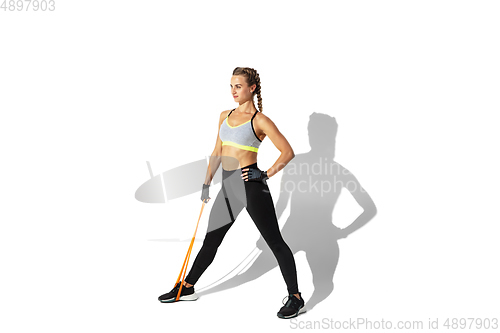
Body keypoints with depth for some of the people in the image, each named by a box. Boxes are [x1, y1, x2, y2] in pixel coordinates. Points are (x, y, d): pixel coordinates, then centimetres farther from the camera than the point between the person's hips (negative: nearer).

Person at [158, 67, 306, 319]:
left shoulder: (260, 120, -6)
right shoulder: (225, 116, 13)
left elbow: (288, 152, -8)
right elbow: (217, 152, 20)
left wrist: (266, 175, -16)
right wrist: (207, 182, 17)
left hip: (251, 185, -7)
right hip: (228, 186, 7)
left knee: (274, 241, -1)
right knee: (211, 240, 17)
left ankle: (295, 299, 7)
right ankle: (187, 288, 30)